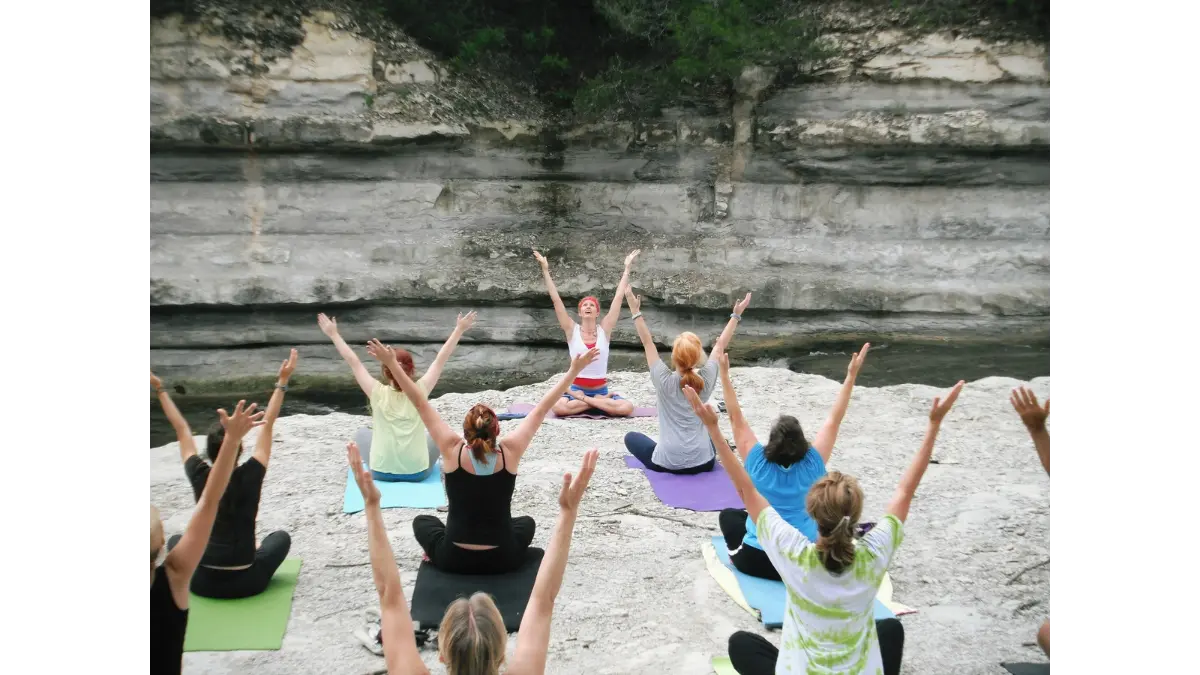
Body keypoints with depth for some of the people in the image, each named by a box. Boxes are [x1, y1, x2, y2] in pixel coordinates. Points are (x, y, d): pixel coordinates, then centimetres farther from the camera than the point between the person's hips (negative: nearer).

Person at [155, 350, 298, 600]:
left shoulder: (199, 477, -11)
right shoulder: (249, 477, -15)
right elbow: (267, 425, -9)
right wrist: (282, 382, -7)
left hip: (203, 583, 1)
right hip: (246, 583, -1)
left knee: (176, 540, 32)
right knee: (281, 536, 27)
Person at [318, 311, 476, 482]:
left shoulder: (378, 393, -11)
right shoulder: (420, 391, -10)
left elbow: (353, 361, -4)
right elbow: (440, 359, -3)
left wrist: (333, 334, 5)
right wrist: (459, 330, 5)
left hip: (381, 472, 0)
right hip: (418, 472, 0)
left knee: (362, 433, 29)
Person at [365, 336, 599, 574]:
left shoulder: (453, 451, -15)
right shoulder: (509, 452, -14)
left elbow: (421, 404, -10)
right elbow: (541, 409, -7)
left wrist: (392, 364, -5)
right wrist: (574, 370, -1)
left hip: (454, 560, 0)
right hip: (503, 561, 0)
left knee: (422, 521, 30)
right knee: (527, 522, 33)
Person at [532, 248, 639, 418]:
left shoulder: (604, 329, 1)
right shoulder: (572, 330, 0)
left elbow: (619, 296, 1)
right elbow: (556, 299, -4)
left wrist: (627, 268, 2)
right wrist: (545, 270, -8)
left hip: (601, 389, 1)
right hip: (577, 388, -1)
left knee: (627, 408, -27)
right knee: (558, 407, -33)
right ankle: (601, 401, -14)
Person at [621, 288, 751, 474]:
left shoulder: (664, 381, -11)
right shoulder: (706, 380, -5)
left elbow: (647, 342, -2)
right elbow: (720, 345, 7)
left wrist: (635, 311, 2)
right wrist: (736, 315, 16)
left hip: (666, 463, -3)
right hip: (702, 462, 3)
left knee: (631, 437, 24)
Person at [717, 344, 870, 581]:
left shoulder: (758, 463, -10)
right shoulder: (812, 465, -9)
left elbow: (736, 418, -7)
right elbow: (834, 420, -5)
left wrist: (724, 373, -9)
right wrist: (851, 375, -5)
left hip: (756, 561, -1)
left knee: (728, 514, 27)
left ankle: (737, 554, 10)